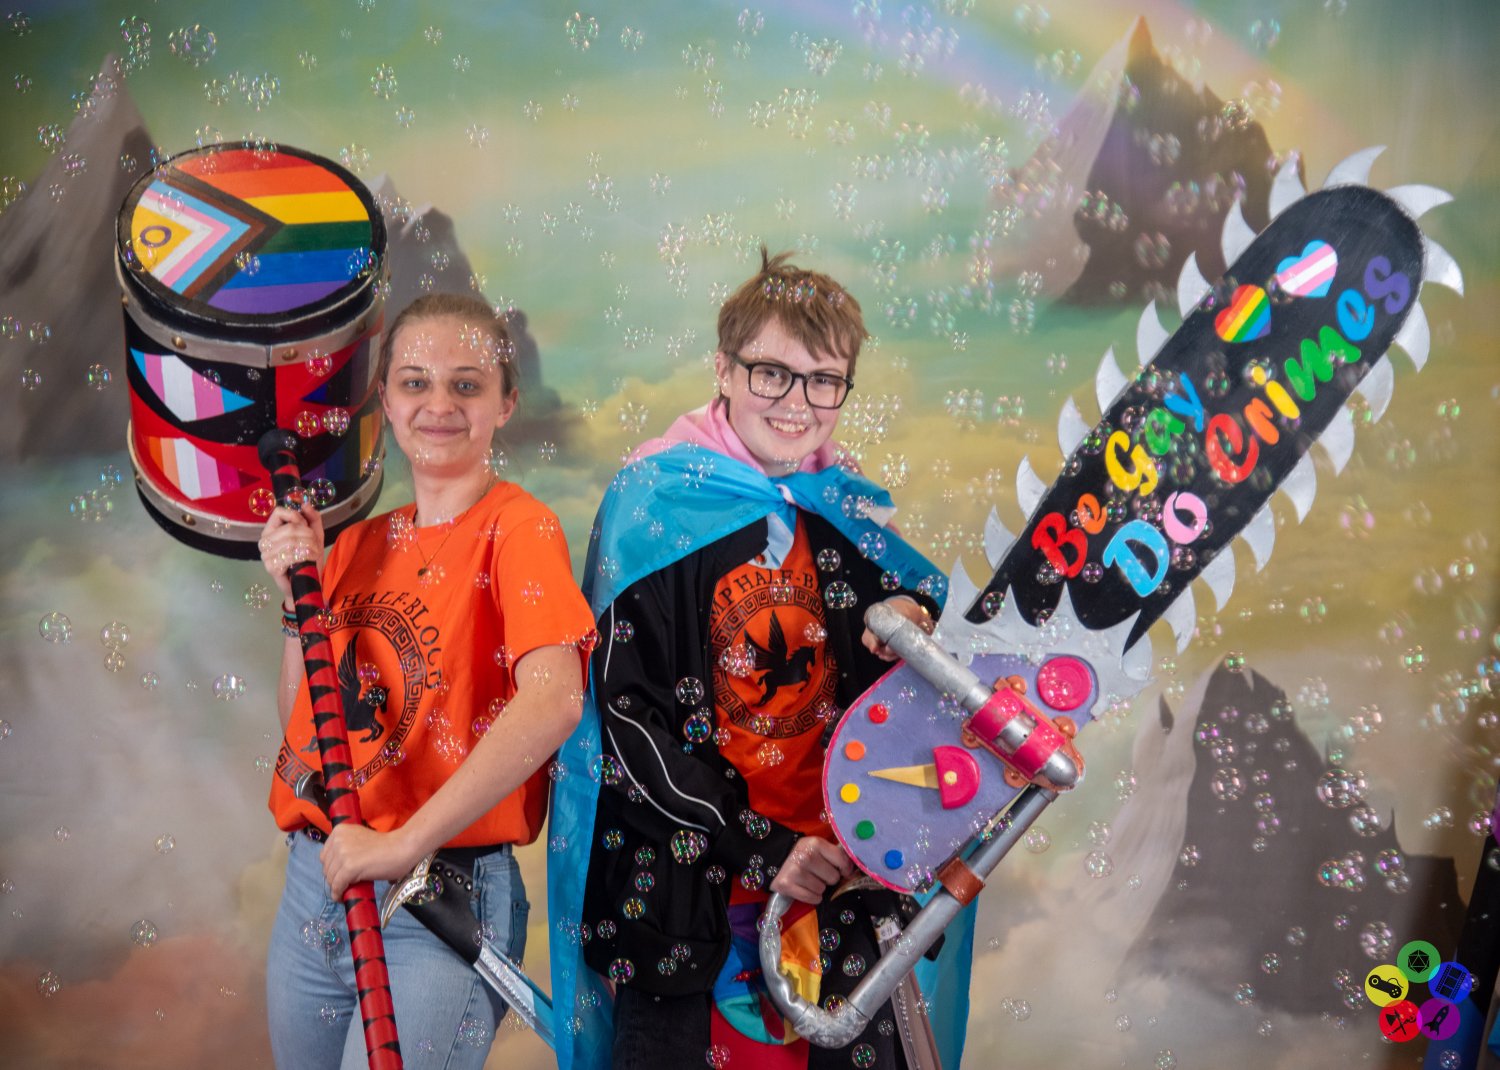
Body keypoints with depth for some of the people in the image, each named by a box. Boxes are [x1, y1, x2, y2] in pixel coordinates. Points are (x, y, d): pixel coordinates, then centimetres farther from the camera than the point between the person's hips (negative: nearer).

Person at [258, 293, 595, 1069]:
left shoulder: (516, 526, -10)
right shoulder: (360, 543, 10)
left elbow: (553, 699, -26)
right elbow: (301, 721, 12)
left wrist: (405, 842, -27)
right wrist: (298, 596, -2)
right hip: (315, 880, 7)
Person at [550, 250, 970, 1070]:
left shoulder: (849, 510, 6)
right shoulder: (657, 503, -8)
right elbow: (626, 713, -12)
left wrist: (911, 616, -7)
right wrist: (759, 848, -16)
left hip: (833, 874, 4)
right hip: (681, 884, -4)